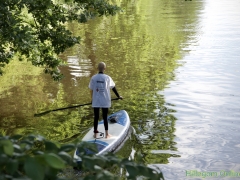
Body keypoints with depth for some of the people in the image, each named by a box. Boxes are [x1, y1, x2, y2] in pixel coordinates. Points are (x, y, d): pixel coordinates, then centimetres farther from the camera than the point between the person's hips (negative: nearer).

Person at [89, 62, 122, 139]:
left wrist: (92, 99, 17)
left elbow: (91, 90, 2)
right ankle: (107, 134, 13)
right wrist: (118, 96, 17)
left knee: (96, 117, 11)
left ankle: (95, 134, 17)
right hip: (105, 101, -1)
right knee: (105, 117, 9)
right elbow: (113, 88, 4)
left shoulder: (93, 78, -4)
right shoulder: (107, 78, -7)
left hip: (96, 101, 1)